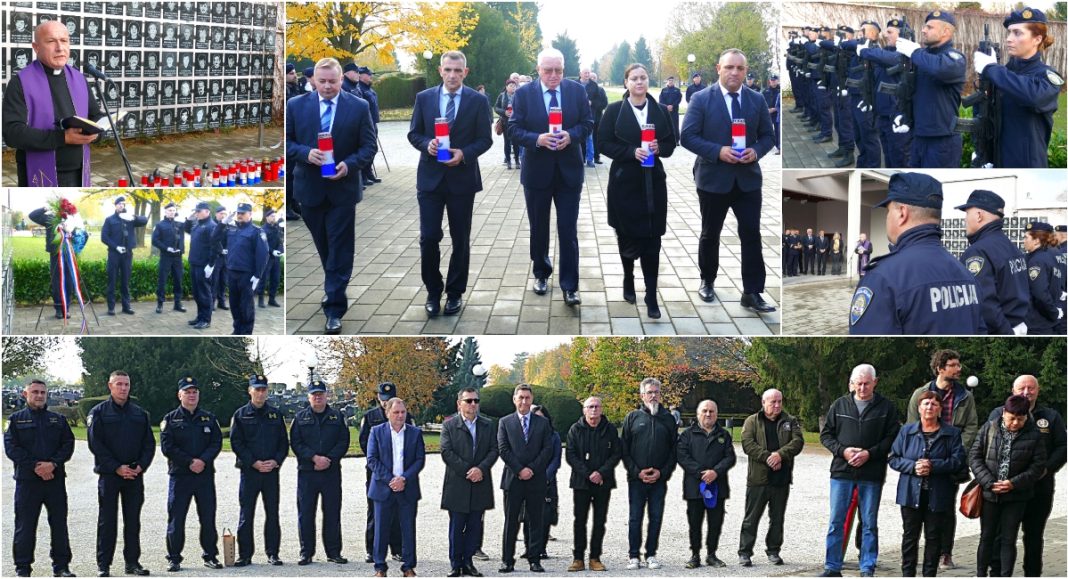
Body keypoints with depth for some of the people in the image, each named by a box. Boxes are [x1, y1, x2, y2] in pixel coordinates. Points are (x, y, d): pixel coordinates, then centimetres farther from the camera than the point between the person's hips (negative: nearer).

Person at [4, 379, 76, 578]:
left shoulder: (58, 419, 13)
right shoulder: (16, 419, 5)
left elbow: (68, 444, 5)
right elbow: (11, 447, -5)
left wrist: (53, 464, -12)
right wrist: (35, 466, -14)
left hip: (55, 479, 2)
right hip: (27, 480, -2)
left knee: (59, 524, 5)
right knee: (25, 525, 0)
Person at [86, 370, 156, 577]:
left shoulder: (140, 413, 12)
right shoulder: (99, 413, -1)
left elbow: (149, 444, 11)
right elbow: (95, 444, -8)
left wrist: (141, 466, -6)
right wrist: (117, 468, -14)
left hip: (135, 475, 4)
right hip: (109, 475, -4)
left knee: (133, 521, 8)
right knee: (107, 521, 0)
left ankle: (132, 562, 14)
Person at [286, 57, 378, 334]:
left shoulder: (359, 107, -4)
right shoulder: (296, 105, 0)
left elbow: (369, 147, -3)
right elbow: (287, 142, 2)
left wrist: (349, 165, -20)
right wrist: (306, 154, -17)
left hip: (342, 188, -2)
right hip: (309, 187, 2)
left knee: (340, 250, -2)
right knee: (323, 246, 16)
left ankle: (334, 308, 0)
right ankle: (335, 288, 36)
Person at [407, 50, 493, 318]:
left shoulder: (478, 101, -2)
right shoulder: (424, 98, 2)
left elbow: (485, 139, -1)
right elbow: (414, 134, 7)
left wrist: (464, 153, -18)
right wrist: (427, 144, -15)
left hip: (462, 178, -1)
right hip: (430, 177, 1)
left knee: (461, 240, 8)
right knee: (429, 238, -3)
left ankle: (455, 293, 22)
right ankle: (433, 291, 14)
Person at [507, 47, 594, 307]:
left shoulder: (577, 91, -2)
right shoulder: (523, 94, -5)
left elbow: (587, 122, 1)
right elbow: (514, 129, -6)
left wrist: (571, 135, -19)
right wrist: (537, 139, -23)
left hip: (569, 171, 0)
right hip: (537, 171, 0)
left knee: (568, 230, -3)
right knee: (539, 228, 14)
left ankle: (569, 286, 0)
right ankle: (541, 273, 33)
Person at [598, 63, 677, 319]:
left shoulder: (660, 110, 5)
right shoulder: (614, 110, -2)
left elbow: (671, 143, 10)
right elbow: (604, 145, -4)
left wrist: (659, 148, -12)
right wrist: (632, 152, -17)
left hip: (653, 183, 1)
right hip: (625, 183, -1)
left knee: (652, 240, -4)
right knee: (627, 237, 9)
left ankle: (651, 297, -2)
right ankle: (628, 280, 34)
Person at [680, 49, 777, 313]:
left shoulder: (757, 100, 3)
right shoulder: (701, 99, -6)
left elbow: (768, 135, 8)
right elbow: (688, 136, -9)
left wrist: (756, 151, -14)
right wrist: (718, 151, -21)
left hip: (748, 179, 2)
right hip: (713, 179, -2)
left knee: (751, 235, -3)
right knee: (710, 234, 12)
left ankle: (752, 293, 1)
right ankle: (707, 281, 32)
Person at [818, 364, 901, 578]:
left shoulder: (886, 407, 1)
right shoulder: (840, 405, 6)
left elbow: (892, 438, -2)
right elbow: (825, 434, 8)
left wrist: (869, 453, -14)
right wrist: (842, 450, -9)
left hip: (872, 474, -1)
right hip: (842, 471, 1)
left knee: (869, 523, 6)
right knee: (836, 521, 3)